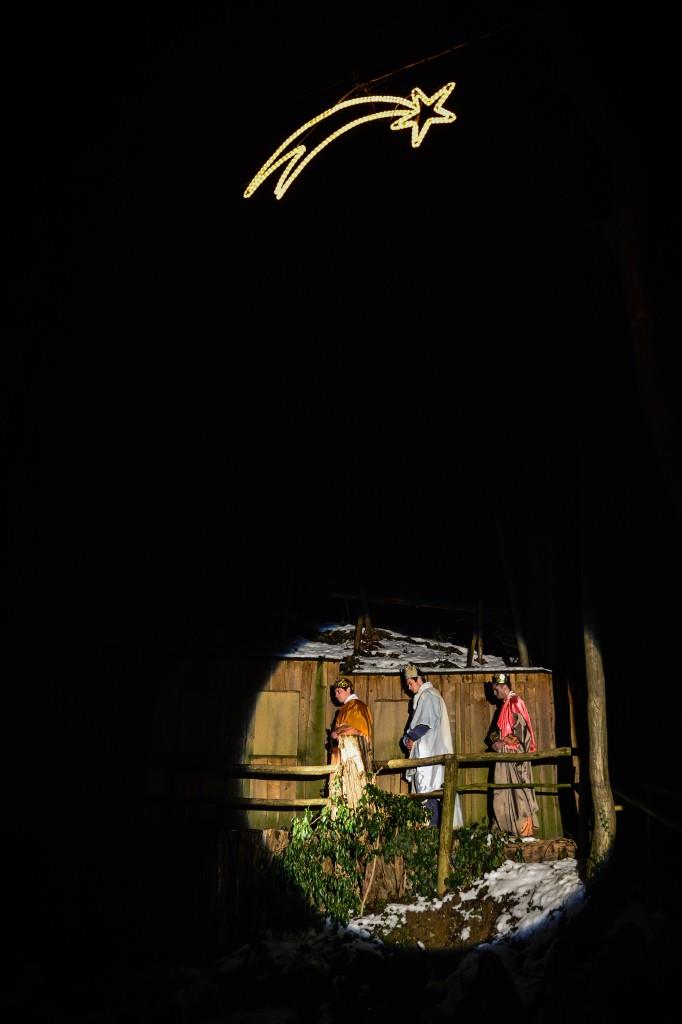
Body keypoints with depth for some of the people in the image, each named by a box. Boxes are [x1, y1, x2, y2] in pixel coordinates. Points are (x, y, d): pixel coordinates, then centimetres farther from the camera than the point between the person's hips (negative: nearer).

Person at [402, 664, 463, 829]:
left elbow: (427, 723, -16)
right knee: (425, 786, 8)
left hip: (430, 750, -10)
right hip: (423, 750, 10)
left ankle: (432, 824, -8)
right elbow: (416, 723, 20)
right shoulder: (422, 696, 20)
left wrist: (411, 738, -9)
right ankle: (432, 824, 11)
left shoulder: (428, 696, -10)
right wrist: (408, 739, 6)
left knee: (426, 786, -10)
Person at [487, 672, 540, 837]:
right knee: (503, 793, 8)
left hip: (515, 755, -9)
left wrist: (503, 743, -14)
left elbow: (520, 729, -18)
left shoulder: (515, 703, -10)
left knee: (519, 792, -6)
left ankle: (526, 832, -1)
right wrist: (494, 740, 2)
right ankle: (509, 830, 13)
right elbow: (495, 730, 21)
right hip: (504, 756, 9)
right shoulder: (504, 705, 16)